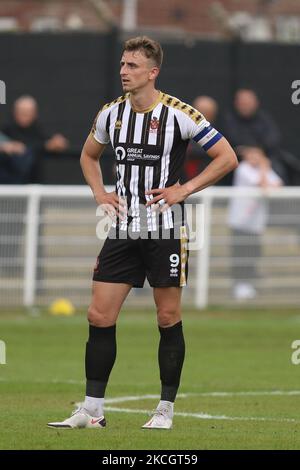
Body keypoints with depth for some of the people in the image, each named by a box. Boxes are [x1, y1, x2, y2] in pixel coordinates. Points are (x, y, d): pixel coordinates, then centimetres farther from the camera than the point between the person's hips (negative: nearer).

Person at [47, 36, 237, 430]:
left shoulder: (178, 114, -10)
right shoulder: (111, 114, 5)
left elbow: (227, 158, -7)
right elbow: (89, 155, 25)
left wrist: (184, 190, -13)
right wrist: (99, 193, 9)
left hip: (166, 230, -5)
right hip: (122, 231, 5)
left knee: (168, 318, 2)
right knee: (99, 316, -1)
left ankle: (166, 409, 11)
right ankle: (92, 410, 5)